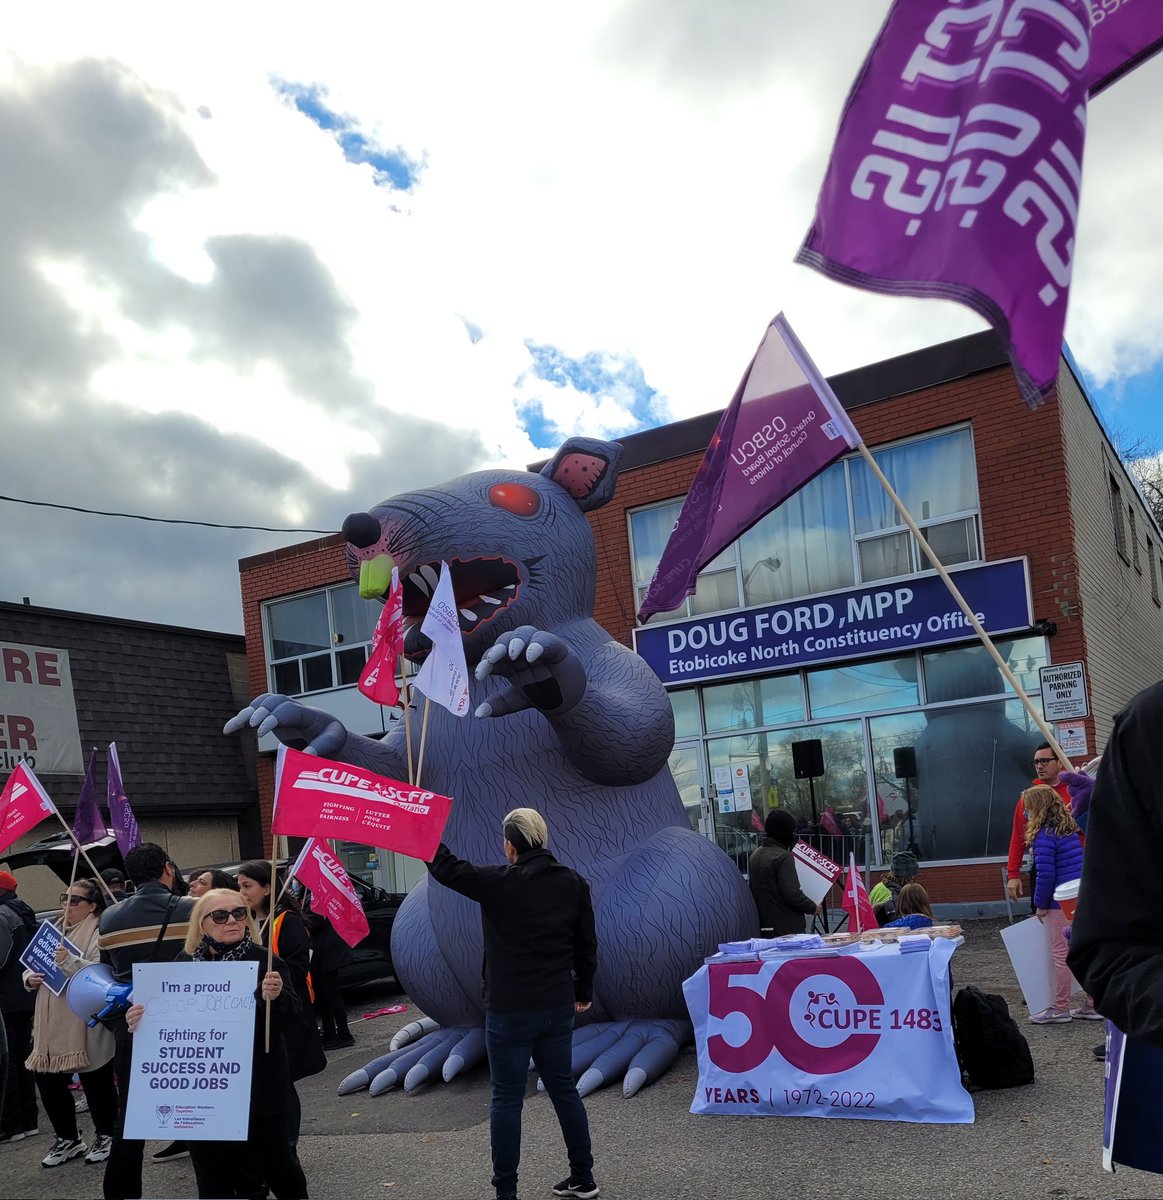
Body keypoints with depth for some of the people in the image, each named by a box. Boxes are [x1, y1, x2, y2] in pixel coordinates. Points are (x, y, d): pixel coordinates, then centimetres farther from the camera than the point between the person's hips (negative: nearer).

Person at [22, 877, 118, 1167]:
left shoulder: (99, 933, -8)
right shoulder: (55, 931, 17)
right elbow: (33, 964, 22)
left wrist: (70, 961, -31)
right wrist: (30, 978, 0)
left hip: (86, 1023, -8)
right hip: (51, 1024, 8)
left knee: (95, 1080, 2)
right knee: (47, 1078, 9)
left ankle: (106, 1137, 21)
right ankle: (67, 1139, 26)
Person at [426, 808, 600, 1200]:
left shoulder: (498, 883, -15)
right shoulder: (573, 883, 0)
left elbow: (445, 867, -8)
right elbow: (587, 945, 7)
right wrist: (584, 991, 20)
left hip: (509, 1010, -5)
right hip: (558, 1007, 5)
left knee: (507, 1098, 4)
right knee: (564, 1088, 17)